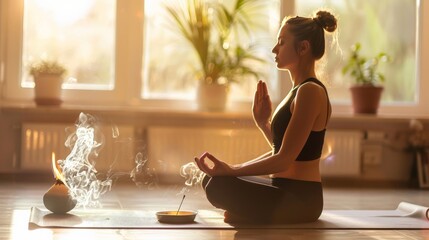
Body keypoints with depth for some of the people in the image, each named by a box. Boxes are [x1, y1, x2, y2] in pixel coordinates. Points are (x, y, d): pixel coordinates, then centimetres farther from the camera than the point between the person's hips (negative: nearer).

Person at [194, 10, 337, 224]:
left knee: (218, 185, -26)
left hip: (299, 199, -10)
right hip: (289, 193, 10)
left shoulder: (310, 92, -16)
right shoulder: (301, 90, 14)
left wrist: (232, 170, -22)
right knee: (213, 179, 17)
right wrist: (263, 122, 11)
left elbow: (284, 160, -21)